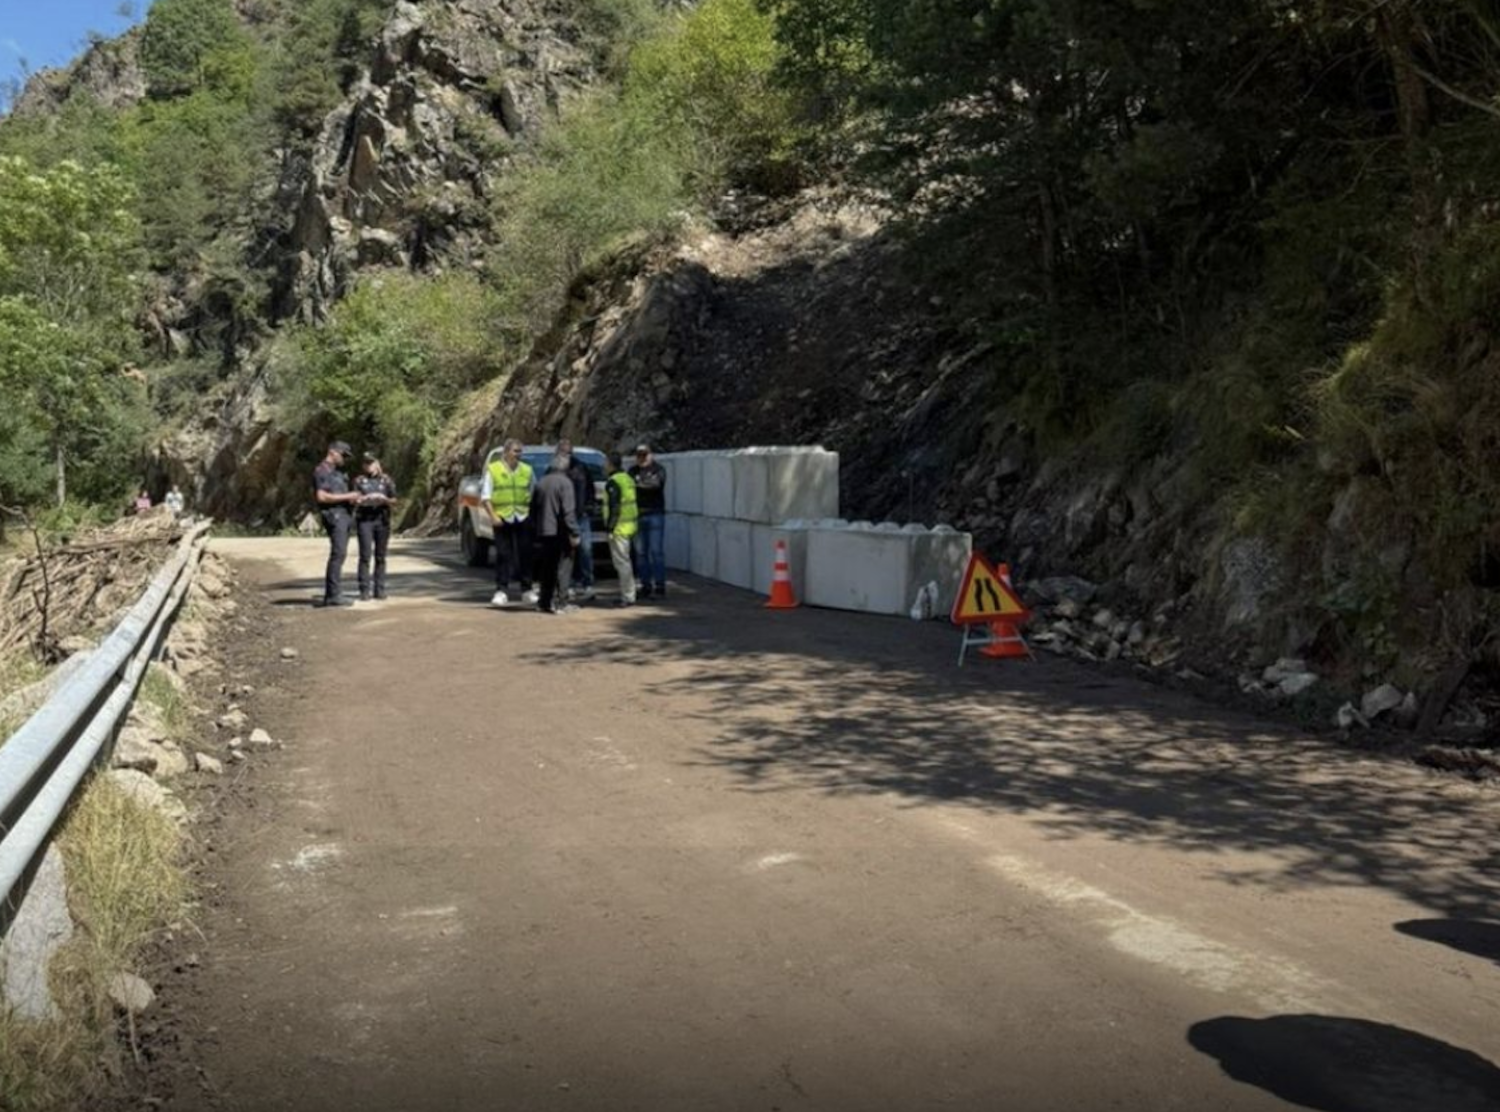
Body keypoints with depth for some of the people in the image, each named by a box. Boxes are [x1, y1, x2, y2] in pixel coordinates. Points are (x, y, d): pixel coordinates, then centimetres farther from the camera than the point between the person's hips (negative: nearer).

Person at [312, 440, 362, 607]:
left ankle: (331, 595, 10)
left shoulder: (337, 471, 22)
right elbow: (322, 496, -18)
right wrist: (347, 496, -15)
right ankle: (334, 595, -15)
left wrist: (352, 498, 9)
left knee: (338, 554, 8)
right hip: (333, 515, -10)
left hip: (343, 515, 10)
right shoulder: (321, 471, -8)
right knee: (338, 553, -14)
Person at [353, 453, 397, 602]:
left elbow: (393, 499, 9)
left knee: (380, 556, 3)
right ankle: (364, 590, -7)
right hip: (364, 519, -1)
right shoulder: (359, 481, 11)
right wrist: (365, 499, -15)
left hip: (382, 519, 1)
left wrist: (384, 499, -11)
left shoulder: (386, 480, 11)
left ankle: (379, 589, 7)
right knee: (365, 555, -7)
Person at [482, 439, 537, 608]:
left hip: (523, 518, 3)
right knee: (503, 555, -3)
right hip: (502, 518, -3)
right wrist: (492, 516, -13)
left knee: (525, 554, 5)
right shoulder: (492, 470, 1)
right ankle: (501, 591, 1)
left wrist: (534, 513, 1)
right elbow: (485, 496, -2)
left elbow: (534, 494, 13)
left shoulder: (527, 470, 10)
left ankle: (527, 590, 14)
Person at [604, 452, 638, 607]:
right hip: (630, 526, 10)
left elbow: (614, 507, -20)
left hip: (619, 528, -9)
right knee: (625, 561, 17)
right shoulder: (629, 479, 14)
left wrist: (609, 527, -17)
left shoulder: (613, 482, -14)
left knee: (621, 562, -5)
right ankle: (628, 595, 22)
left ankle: (627, 597, -4)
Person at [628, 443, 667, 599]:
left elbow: (657, 484, -18)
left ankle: (660, 586, -3)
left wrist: (638, 483, -29)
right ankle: (646, 586, 11)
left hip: (655, 515, -4)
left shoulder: (658, 469, 2)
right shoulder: (633, 471, 15)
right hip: (637, 515, 4)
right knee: (640, 552, 5)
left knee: (656, 551, -6)